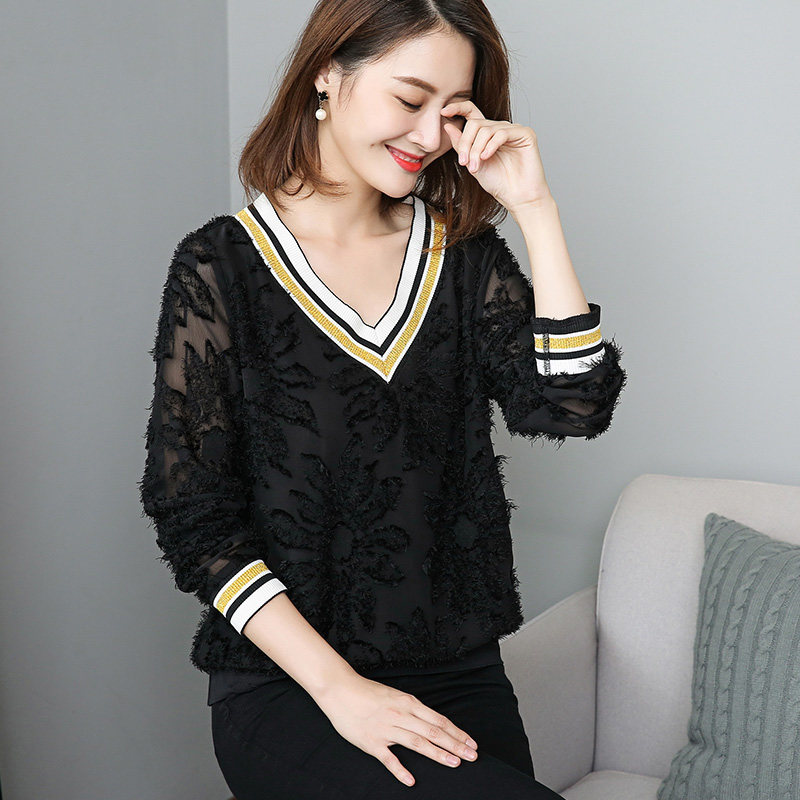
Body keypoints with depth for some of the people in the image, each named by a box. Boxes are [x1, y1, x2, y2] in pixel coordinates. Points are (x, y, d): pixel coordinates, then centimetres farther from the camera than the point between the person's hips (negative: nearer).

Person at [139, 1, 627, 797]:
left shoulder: (462, 253, 7)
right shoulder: (221, 267, -5)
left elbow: (571, 405, -6)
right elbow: (193, 513, -9)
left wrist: (534, 209, -9)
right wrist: (338, 687, -15)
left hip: (460, 674, 4)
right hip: (282, 690, -4)